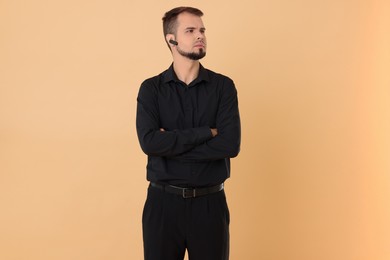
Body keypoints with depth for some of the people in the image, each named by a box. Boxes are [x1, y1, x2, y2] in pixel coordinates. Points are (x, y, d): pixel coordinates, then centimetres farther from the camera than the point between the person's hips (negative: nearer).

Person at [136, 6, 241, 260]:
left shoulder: (223, 86, 0)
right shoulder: (151, 88, 0)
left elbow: (230, 144, -13)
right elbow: (149, 142, -16)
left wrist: (171, 145, -14)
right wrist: (207, 132, -15)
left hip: (210, 202, 0)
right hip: (163, 201, 0)